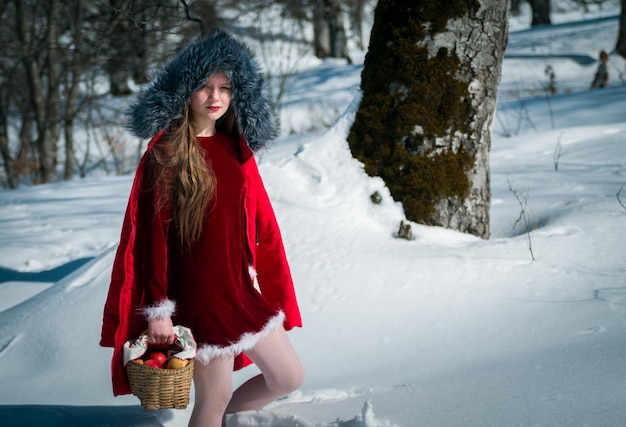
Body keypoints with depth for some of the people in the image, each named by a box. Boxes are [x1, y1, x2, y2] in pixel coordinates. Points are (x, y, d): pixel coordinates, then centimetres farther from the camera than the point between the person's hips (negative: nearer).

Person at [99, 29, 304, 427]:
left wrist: (269, 282, 10)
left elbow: (259, 222, 11)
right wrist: (157, 308, -15)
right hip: (197, 294, -7)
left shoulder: (237, 149, 7)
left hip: (241, 289, 7)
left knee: (289, 378, 13)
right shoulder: (165, 154, -11)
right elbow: (150, 234, -13)